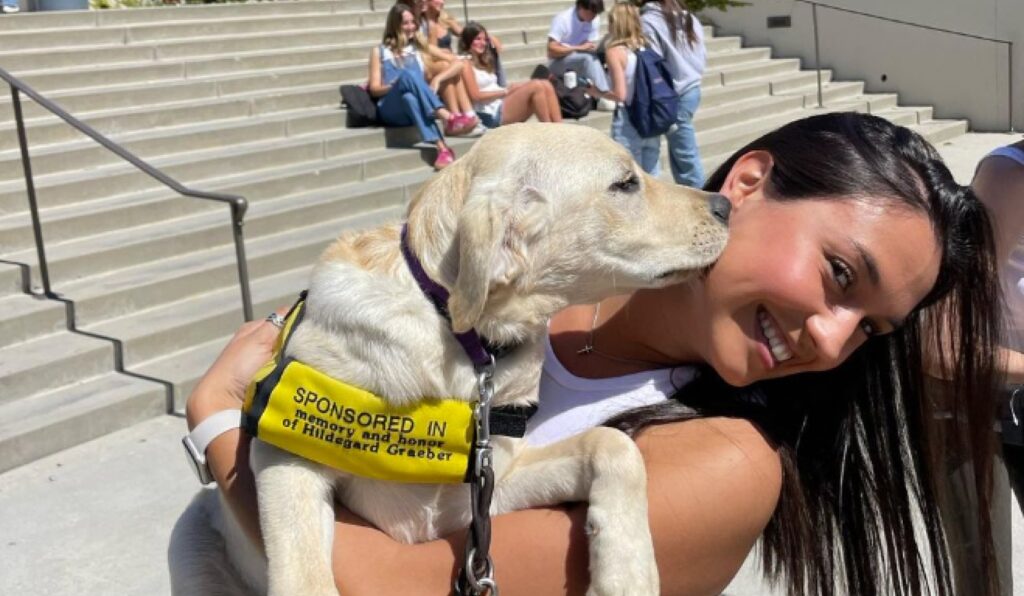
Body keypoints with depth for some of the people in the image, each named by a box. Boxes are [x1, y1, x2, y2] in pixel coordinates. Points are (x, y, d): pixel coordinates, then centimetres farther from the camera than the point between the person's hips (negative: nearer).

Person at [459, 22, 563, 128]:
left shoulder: (482, 62, 26)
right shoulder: (466, 63, -1)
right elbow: (476, 96, -12)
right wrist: (505, 91, -9)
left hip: (503, 105, 9)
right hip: (492, 115, -9)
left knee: (546, 85, -8)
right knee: (535, 86, -22)